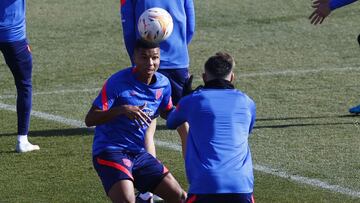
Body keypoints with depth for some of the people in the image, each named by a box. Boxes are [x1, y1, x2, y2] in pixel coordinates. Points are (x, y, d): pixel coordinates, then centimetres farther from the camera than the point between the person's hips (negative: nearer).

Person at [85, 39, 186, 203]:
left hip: (139, 154, 7)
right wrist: (121, 110, -32)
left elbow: (169, 115, 23)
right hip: (110, 151, -7)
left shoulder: (163, 84, 3)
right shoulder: (117, 82, -15)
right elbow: (89, 119, -18)